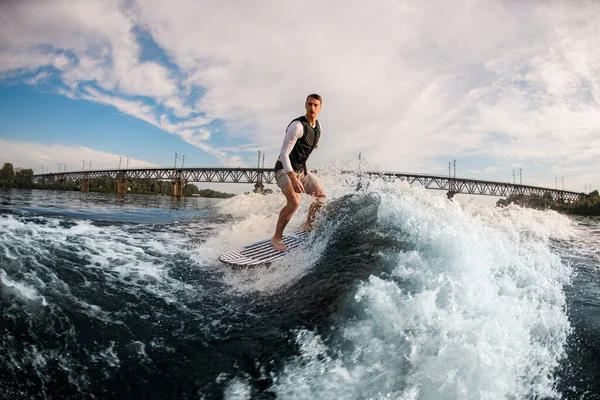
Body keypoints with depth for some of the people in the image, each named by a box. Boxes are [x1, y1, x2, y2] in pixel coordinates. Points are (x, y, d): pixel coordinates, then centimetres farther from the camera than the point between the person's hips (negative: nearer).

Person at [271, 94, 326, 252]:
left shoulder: (317, 125, 3)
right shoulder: (297, 125, -24)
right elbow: (284, 154, -30)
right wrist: (293, 178, -38)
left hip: (301, 169, 9)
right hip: (285, 169, -9)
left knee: (321, 195, 12)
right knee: (294, 202, -29)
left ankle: (307, 225, 32)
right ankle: (276, 238, -16)